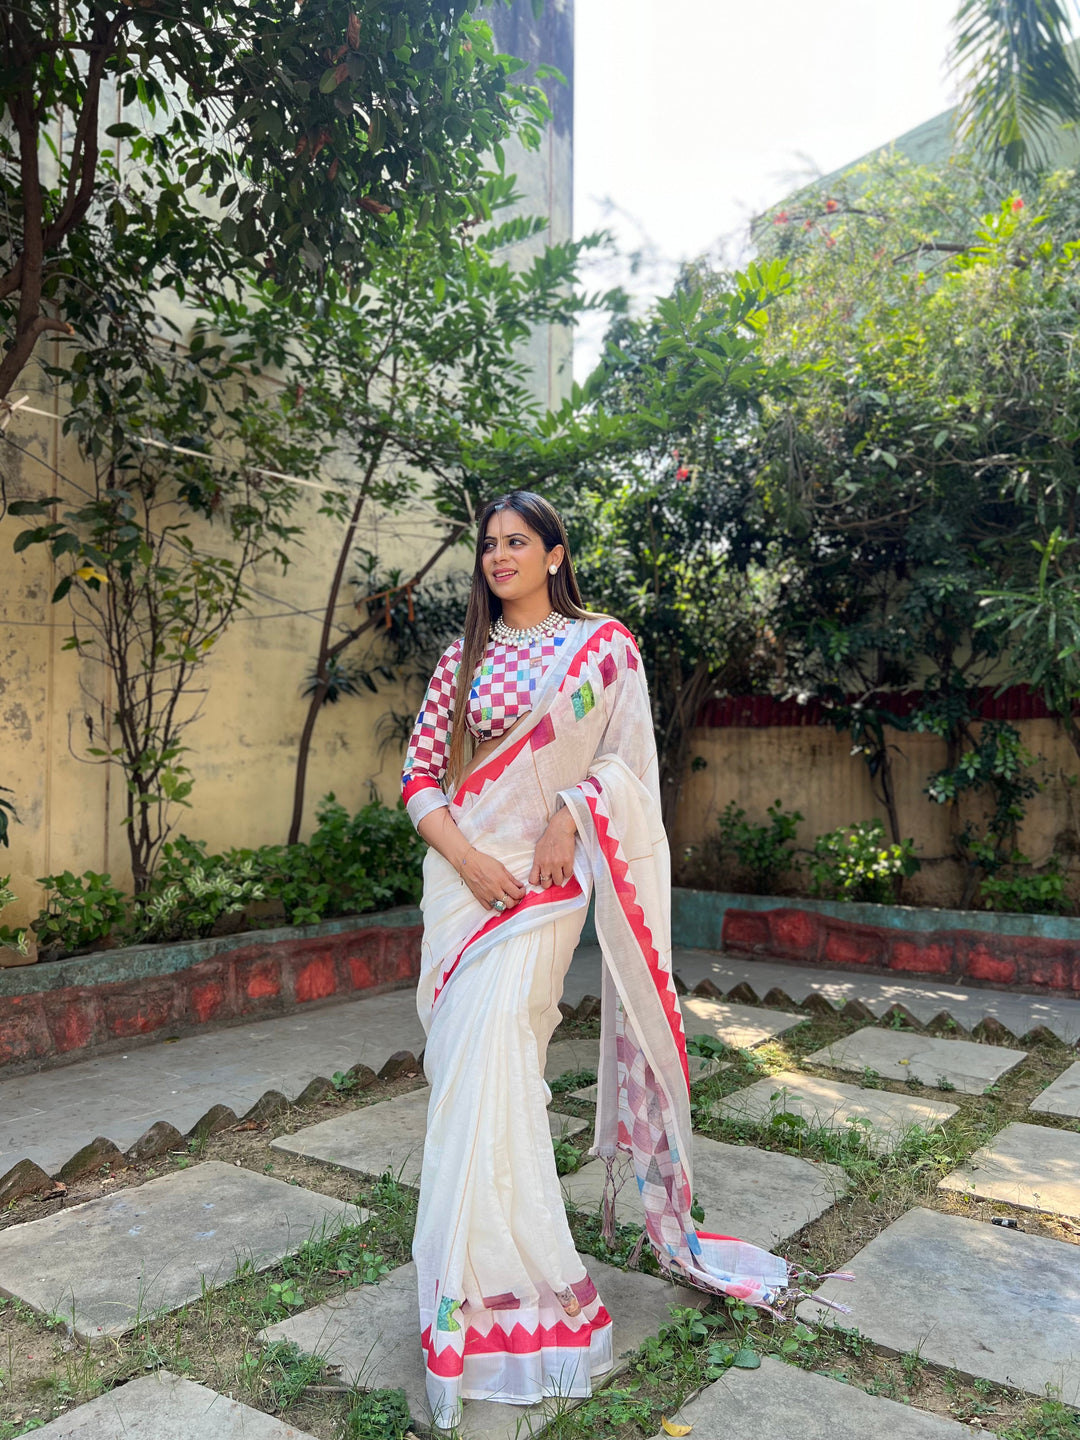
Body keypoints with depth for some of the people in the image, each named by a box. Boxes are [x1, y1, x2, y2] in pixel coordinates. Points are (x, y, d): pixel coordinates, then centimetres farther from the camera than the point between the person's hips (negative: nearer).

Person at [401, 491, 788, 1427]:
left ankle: (499, 1282, 7)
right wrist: (465, 856, -8)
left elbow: (626, 760, 2)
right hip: (463, 875, 4)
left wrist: (568, 814, -15)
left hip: (548, 878, -4)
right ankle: (490, 1272, 24)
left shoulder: (605, 646, 3)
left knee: (491, 1059, -11)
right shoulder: (463, 659, 11)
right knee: (469, 1062, 5)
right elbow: (420, 771, 7)